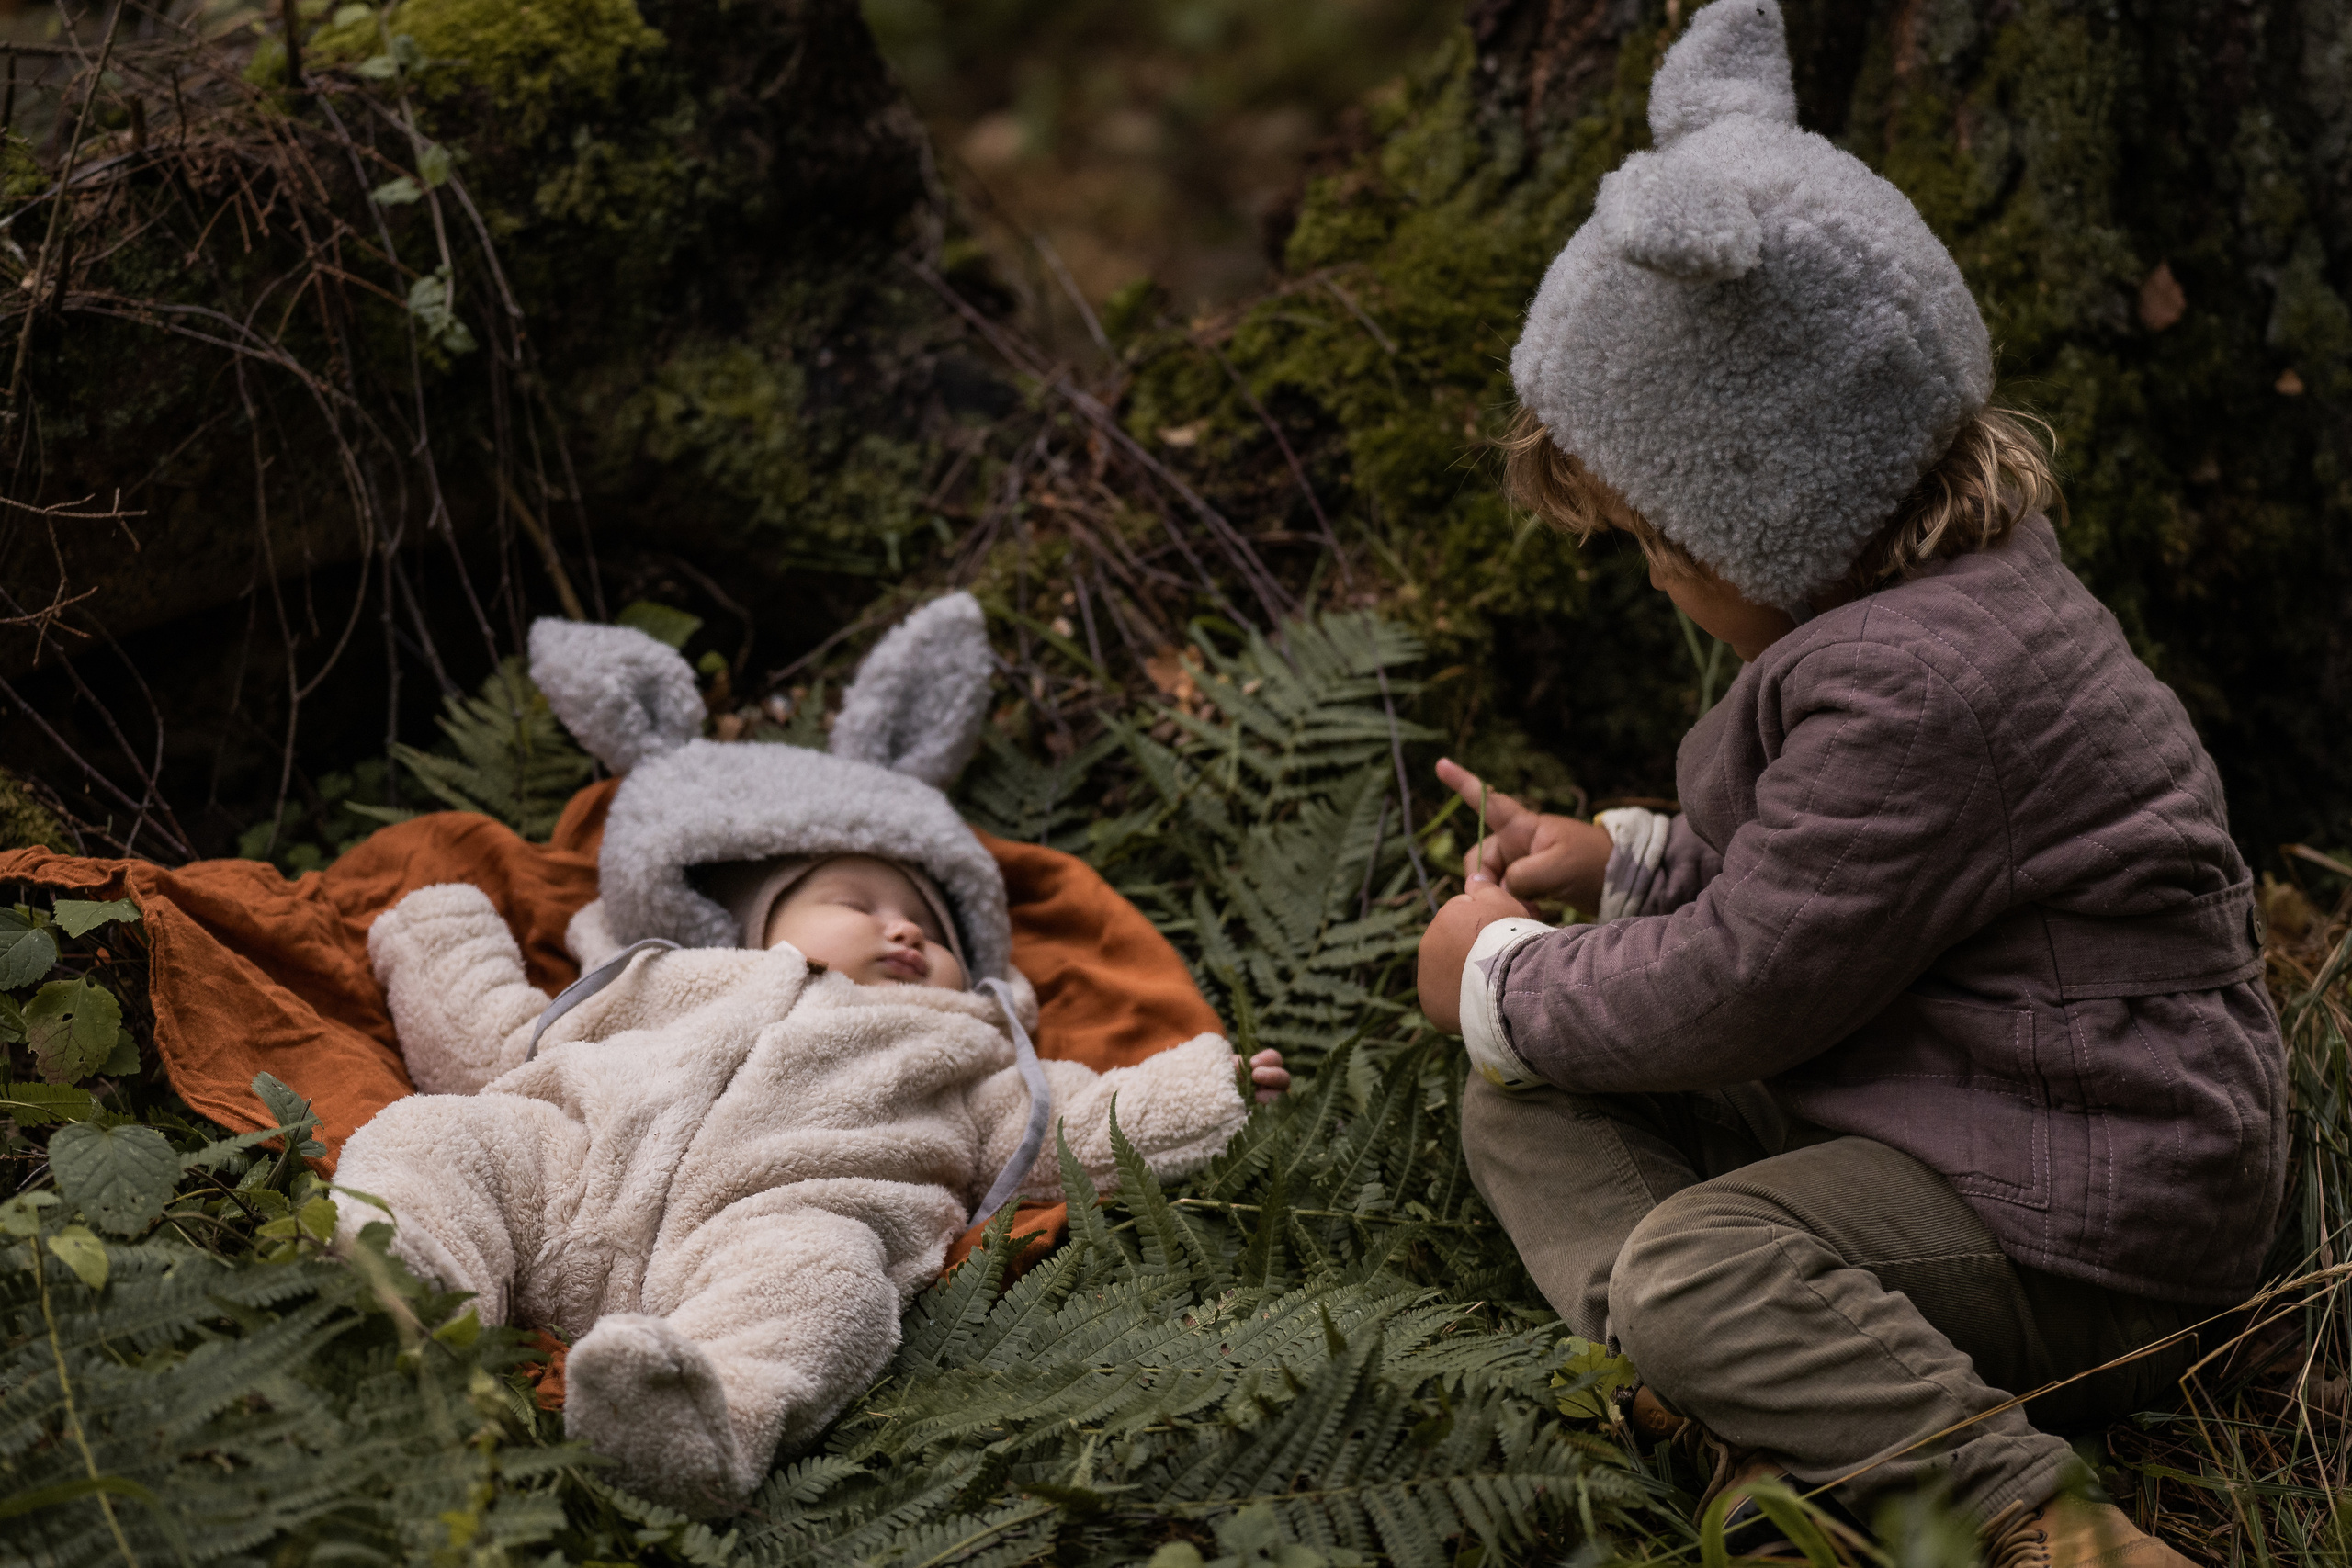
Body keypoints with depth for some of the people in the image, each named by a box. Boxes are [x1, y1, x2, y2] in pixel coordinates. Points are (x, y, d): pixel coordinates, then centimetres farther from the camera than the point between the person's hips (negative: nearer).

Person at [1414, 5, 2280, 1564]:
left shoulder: (1915, 681, -26)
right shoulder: (1941, 588, 9)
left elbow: (1741, 989, -21)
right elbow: (1803, 860, 26)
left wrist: (1505, 985, -4)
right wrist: (1623, 860, 15)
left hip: (2085, 1214, -12)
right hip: (1918, 1105, 12)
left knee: (1693, 1274, -33)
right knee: (1524, 1112, 8)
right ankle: (1760, 1423, -14)